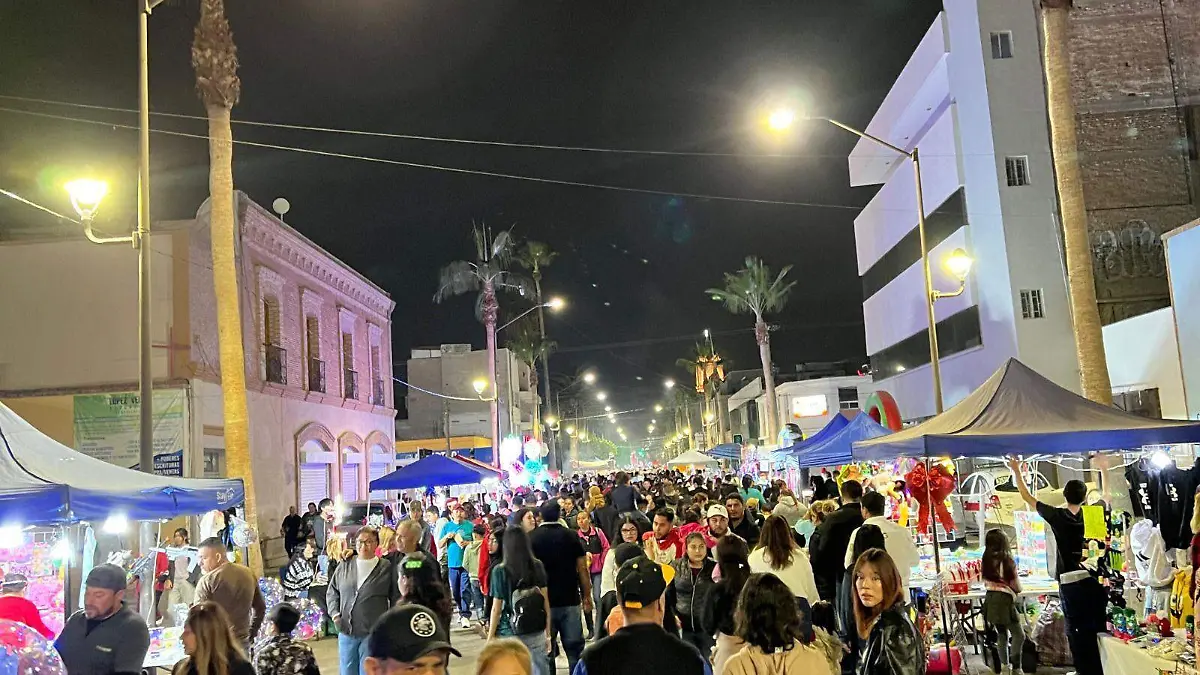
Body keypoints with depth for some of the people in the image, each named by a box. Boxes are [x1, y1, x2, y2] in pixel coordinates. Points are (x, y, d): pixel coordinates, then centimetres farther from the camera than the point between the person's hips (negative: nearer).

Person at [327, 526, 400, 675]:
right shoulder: (345, 566, 7)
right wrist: (335, 614, 1)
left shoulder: (386, 568, -2)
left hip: (373, 634, -3)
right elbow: (332, 592, 15)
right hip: (346, 631, 3)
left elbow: (396, 599, 1)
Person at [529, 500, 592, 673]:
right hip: (570, 601, 0)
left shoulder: (531, 538, -4)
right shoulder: (571, 535, -4)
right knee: (574, 649, 8)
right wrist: (587, 596, 9)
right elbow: (582, 569, -2)